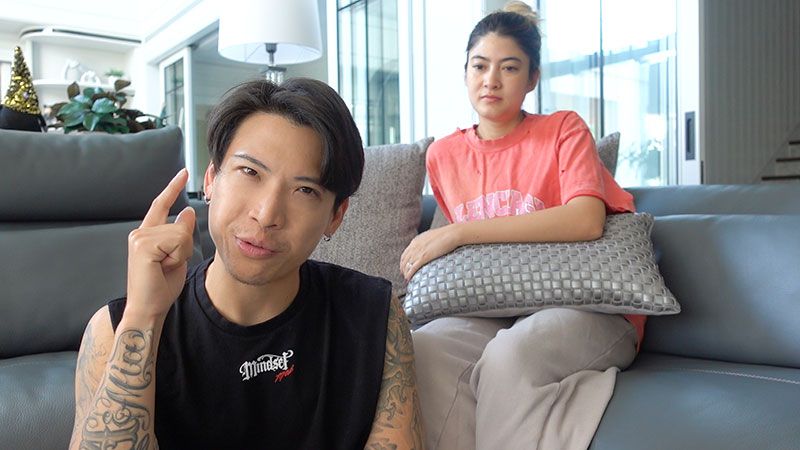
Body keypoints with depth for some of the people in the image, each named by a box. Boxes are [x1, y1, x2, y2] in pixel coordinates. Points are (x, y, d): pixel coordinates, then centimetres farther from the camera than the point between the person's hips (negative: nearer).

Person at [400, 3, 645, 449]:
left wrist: (460, 232, -21)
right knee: (423, 346, -28)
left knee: (508, 352, -35)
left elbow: (587, 221, -20)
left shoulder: (564, 129, -1)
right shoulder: (443, 155, 11)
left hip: (588, 308, -3)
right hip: (495, 308, 4)